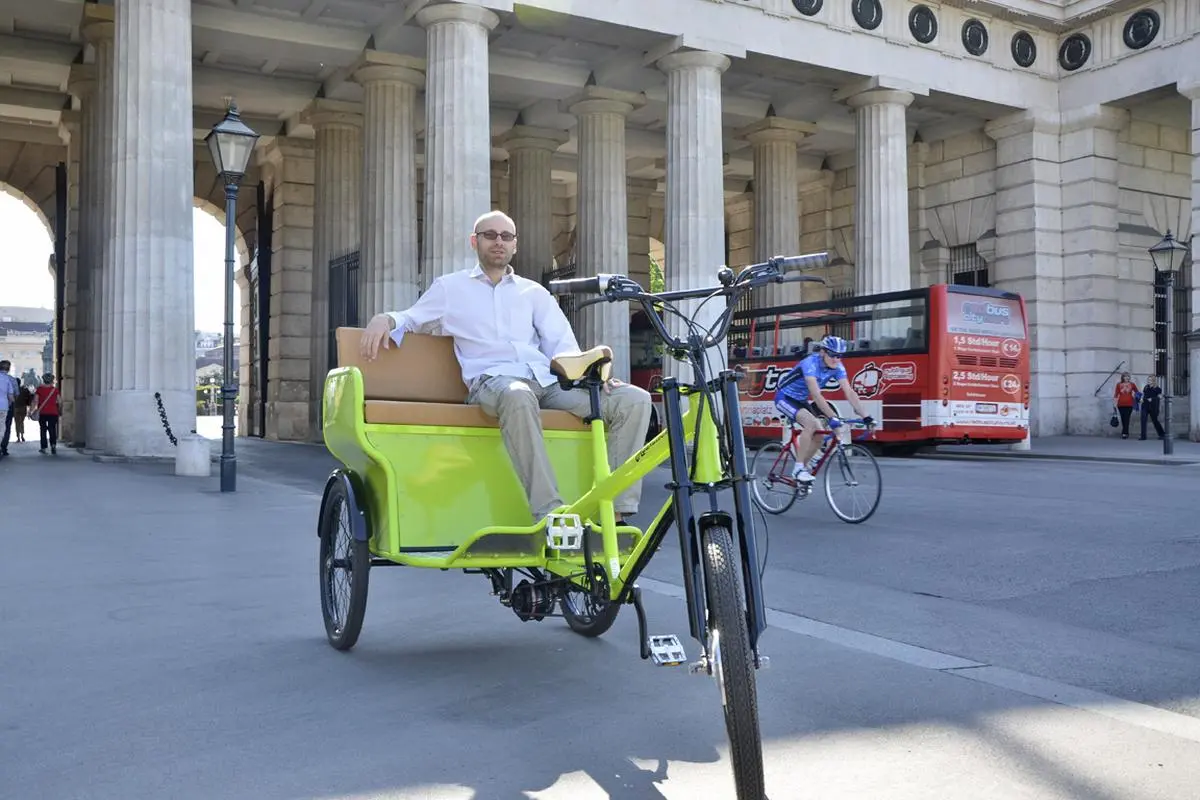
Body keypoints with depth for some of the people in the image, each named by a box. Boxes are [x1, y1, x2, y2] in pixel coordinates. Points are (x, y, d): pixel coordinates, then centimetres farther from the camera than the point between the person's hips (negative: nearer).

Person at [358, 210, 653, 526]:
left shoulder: (535, 292, 26)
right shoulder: (450, 287, 22)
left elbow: (563, 345, 16)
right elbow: (411, 318, 25)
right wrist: (384, 319, -1)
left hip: (548, 380, 4)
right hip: (492, 379, -4)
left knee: (635, 398, -20)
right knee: (518, 396, -44)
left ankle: (616, 514, -24)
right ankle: (550, 515, -48)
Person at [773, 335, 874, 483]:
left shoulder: (837, 367, -11)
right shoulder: (810, 363, -31)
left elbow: (850, 392, -16)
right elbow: (816, 395, -40)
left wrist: (864, 417, -26)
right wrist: (832, 418, -48)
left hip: (801, 400, 7)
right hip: (785, 397, -7)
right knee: (811, 423, -29)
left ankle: (804, 466, 14)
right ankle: (798, 469, -21)